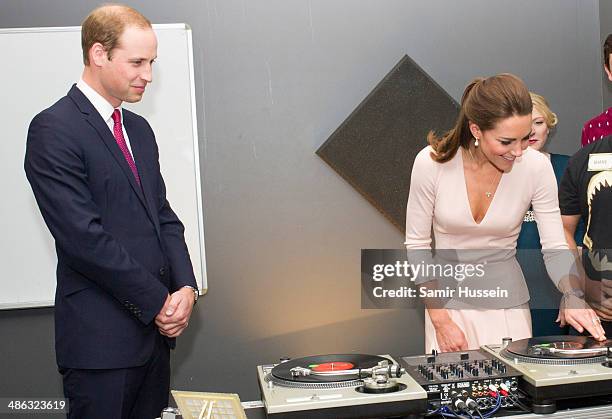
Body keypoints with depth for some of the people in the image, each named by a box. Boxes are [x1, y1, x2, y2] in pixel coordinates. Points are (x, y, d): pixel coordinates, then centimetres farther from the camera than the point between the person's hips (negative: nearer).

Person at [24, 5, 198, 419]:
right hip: (101, 337, -7)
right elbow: (84, 237, -18)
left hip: (156, 327, 7)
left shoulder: (139, 129, 14)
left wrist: (186, 287, -3)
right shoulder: (53, 130, -12)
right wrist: (158, 301, -13)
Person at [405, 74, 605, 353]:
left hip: (508, 305, 1)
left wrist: (572, 297, -27)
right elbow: (417, 244, -8)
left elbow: (555, 249, -8)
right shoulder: (432, 162, -17)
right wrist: (441, 321, -11)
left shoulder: (536, 167, -14)